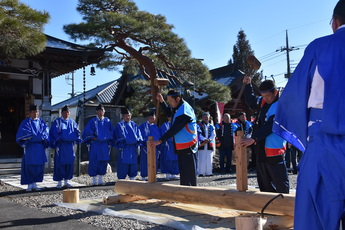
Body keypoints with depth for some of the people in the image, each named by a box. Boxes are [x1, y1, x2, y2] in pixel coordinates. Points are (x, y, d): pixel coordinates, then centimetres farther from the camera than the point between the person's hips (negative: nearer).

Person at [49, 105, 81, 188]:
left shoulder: (72, 122, 13)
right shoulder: (57, 122, 1)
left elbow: (77, 131, 16)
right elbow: (53, 133, -4)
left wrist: (76, 139, -1)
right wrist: (55, 143, -12)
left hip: (70, 145, 4)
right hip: (61, 146, -4)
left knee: (69, 163, 5)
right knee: (60, 163, -3)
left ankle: (66, 181, 16)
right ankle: (59, 182, 7)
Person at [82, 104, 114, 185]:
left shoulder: (107, 121, 9)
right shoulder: (93, 121, 1)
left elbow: (112, 132, 11)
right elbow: (87, 132, -1)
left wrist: (110, 143, 2)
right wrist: (93, 137, -11)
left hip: (105, 144, 3)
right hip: (95, 144, -3)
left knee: (103, 161, 5)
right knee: (94, 161, -4)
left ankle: (100, 179, 14)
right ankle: (94, 180, 5)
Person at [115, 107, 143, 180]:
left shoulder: (134, 125, 15)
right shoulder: (119, 125, 3)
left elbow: (138, 134, 10)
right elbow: (120, 136, -5)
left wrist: (137, 140, -6)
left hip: (133, 148, 4)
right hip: (124, 148, -4)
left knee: (133, 163, 8)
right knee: (123, 163, -5)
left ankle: (132, 178, 17)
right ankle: (121, 180, 2)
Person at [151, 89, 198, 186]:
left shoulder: (183, 112, -22)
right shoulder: (178, 107, 8)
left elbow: (174, 129, -24)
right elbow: (168, 111, 26)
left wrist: (160, 140, -20)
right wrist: (162, 102, 10)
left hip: (188, 148, -10)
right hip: (182, 147, 10)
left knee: (189, 173, -5)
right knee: (183, 171, 15)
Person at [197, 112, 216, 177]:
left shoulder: (211, 126, 17)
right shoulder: (199, 126, 7)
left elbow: (213, 135, 5)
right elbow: (199, 134, -7)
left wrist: (209, 139, -14)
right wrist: (204, 139, -23)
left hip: (209, 145, 3)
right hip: (202, 145, -3)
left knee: (209, 159, 3)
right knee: (201, 159, -6)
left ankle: (208, 172, 8)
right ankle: (201, 172, -3)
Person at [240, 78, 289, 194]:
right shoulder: (263, 102, 10)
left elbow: (269, 126, -23)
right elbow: (250, 101, 28)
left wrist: (253, 138, -26)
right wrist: (248, 85, 17)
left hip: (274, 150, -8)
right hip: (261, 148, 9)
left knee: (280, 182, -2)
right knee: (264, 183, 16)